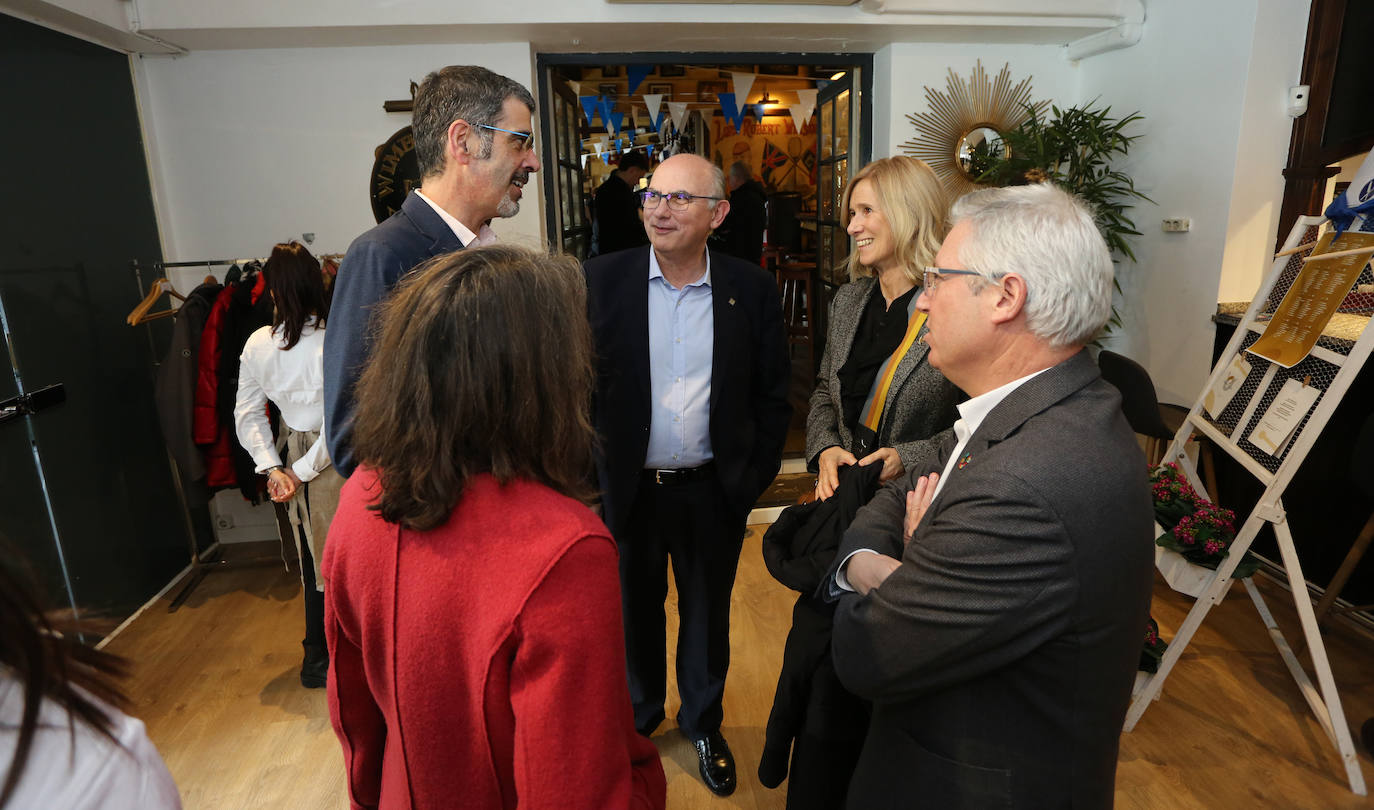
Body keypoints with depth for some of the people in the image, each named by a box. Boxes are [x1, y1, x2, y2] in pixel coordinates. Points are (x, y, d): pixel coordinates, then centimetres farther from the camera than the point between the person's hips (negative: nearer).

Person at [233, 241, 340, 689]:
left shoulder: (257, 344, -3)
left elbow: (248, 416, 3)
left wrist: (273, 468, 2)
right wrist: (302, 470, -9)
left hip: (295, 450, 5)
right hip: (334, 463, -5)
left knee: (314, 558, 19)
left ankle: (317, 655, 33)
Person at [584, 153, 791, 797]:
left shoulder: (752, 290, -5)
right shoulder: (602, 279, -7)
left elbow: (771, 397, 0)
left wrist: (754, 479, -4)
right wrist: (589, 473, -7)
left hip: (714, 494, 0)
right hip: (627, 488, 0)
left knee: (708, 616, 19)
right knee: (634, 611, 21)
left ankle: (703, 722, 45)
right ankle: (639, 714, 48)